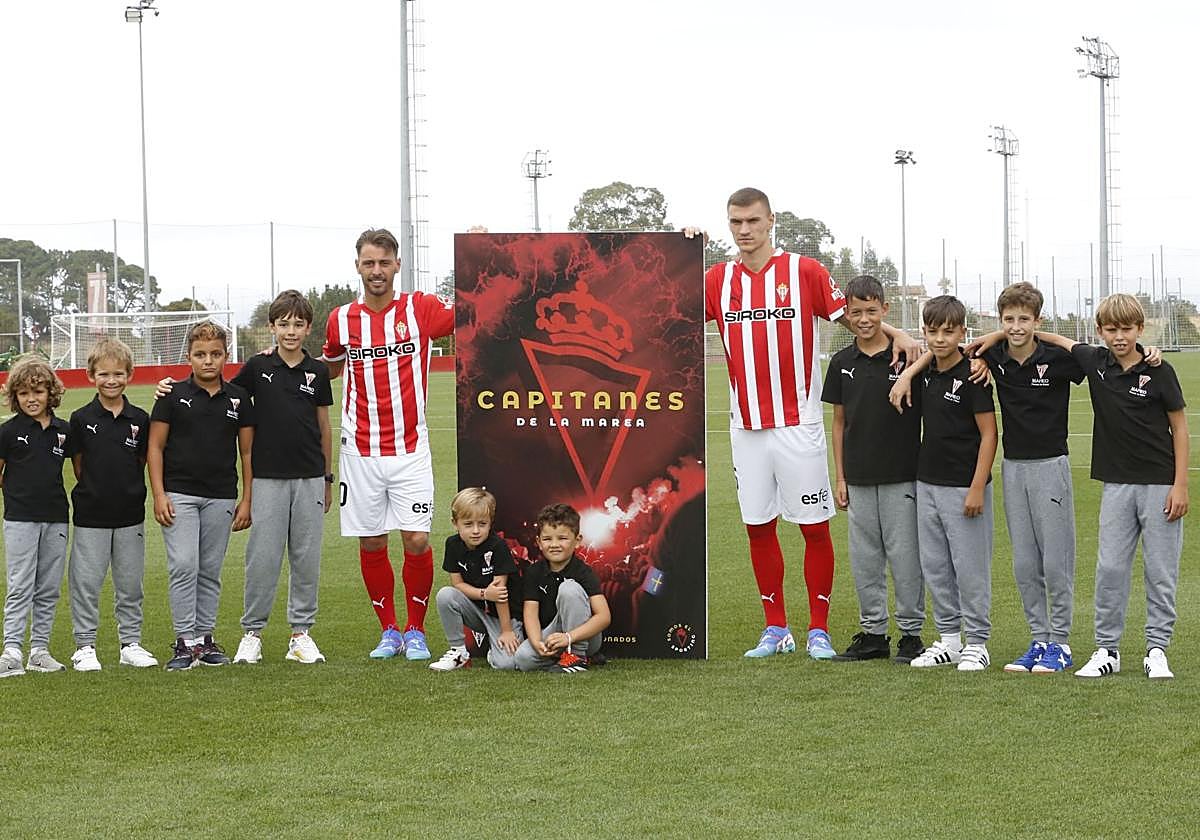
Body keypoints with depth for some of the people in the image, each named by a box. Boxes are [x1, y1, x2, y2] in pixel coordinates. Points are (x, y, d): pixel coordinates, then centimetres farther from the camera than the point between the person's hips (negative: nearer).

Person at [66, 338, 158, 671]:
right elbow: (78, 465, 2)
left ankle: (130, 643, 19)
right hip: (91, 516, -2)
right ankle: (85, 646, 8)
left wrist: (128, 490, 5)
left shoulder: (139, 420, 2)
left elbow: (142, 462, 10)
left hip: (130, 514, 2)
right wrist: (94, 491, -1)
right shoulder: (82, 419, -3)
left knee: (130, 583, 9)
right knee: (86, 582, 0)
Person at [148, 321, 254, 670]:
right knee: (183, 566, -11)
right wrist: (159, 495, -7)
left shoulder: (238, 398, 5)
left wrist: (246, 499, 6)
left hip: (221, 497, 3)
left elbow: (247, 451, 10)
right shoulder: (174, 395, -1)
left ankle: (205, 636, 16)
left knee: (211, 570, 8)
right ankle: (186, 641, -6)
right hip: (179, 494, -2)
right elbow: (155, 447, 1)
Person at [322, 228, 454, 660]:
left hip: (410, 450, -2)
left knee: (417, 542, -7)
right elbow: (328, 369, 22)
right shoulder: (341, 320, 3)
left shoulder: (420, 308, -3)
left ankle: (416, 631, 10)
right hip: (360, 453, 2)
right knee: (371, 544, 4)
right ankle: (389, 631, 20)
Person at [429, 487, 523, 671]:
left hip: (503, 614, -4)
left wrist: (506, 631, -20)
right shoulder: (453, 545, -6)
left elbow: (500, 590, -21)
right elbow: (457, 583, -5)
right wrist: (484, 594, -24)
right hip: (476, 610, 4)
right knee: (445, 595, -25)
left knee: (506, 663, -26)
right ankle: (458, 651, -7)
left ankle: (493, 644, 11)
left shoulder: (498, 547, -21)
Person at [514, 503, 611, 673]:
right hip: (548, 634, 3)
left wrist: (569, 637, -33)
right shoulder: (533, 573, -1)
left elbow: (604, 616, -22)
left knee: (569, 588, -26)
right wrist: (537, 643, -30)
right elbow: (531, 612, -10)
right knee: (523, 659, -27)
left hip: (582, 637, -3)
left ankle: (577, 656, -18)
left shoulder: (583, 572, -13)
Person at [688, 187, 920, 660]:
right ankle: (775, 630, 17)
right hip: (746, 426, 3)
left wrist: (896, 335, -11)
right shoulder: (719, 279, 8)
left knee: (815, 526, -1)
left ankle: (819, 630, 8)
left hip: (798, 424, -3)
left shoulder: (803, 271, -2)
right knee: (758, 526, 7)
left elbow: (848, 315, 4)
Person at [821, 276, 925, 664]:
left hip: (902, 475, -4)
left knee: (905, 554, -1)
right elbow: (839, 421, 11)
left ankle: (911, 633, 8)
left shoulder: (907, 357, -5)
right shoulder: (842, 363, 6)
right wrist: (840, 478, 9)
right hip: (859, 478, 4)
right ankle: (872, 632, 17)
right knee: (864, 557, 8)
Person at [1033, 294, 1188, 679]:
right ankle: (1107, 650, 11)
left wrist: (1180, 485, -7)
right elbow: (1059, 340, 16)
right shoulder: (1096, 362, 2)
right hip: (1117, 483, 3)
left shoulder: (1158, 372, -8)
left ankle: (1157, 650, 11)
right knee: (1110, 567, 2)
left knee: (1161, 570, 2)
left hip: (1159, 483, -3)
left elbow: (1179, 427, -3)